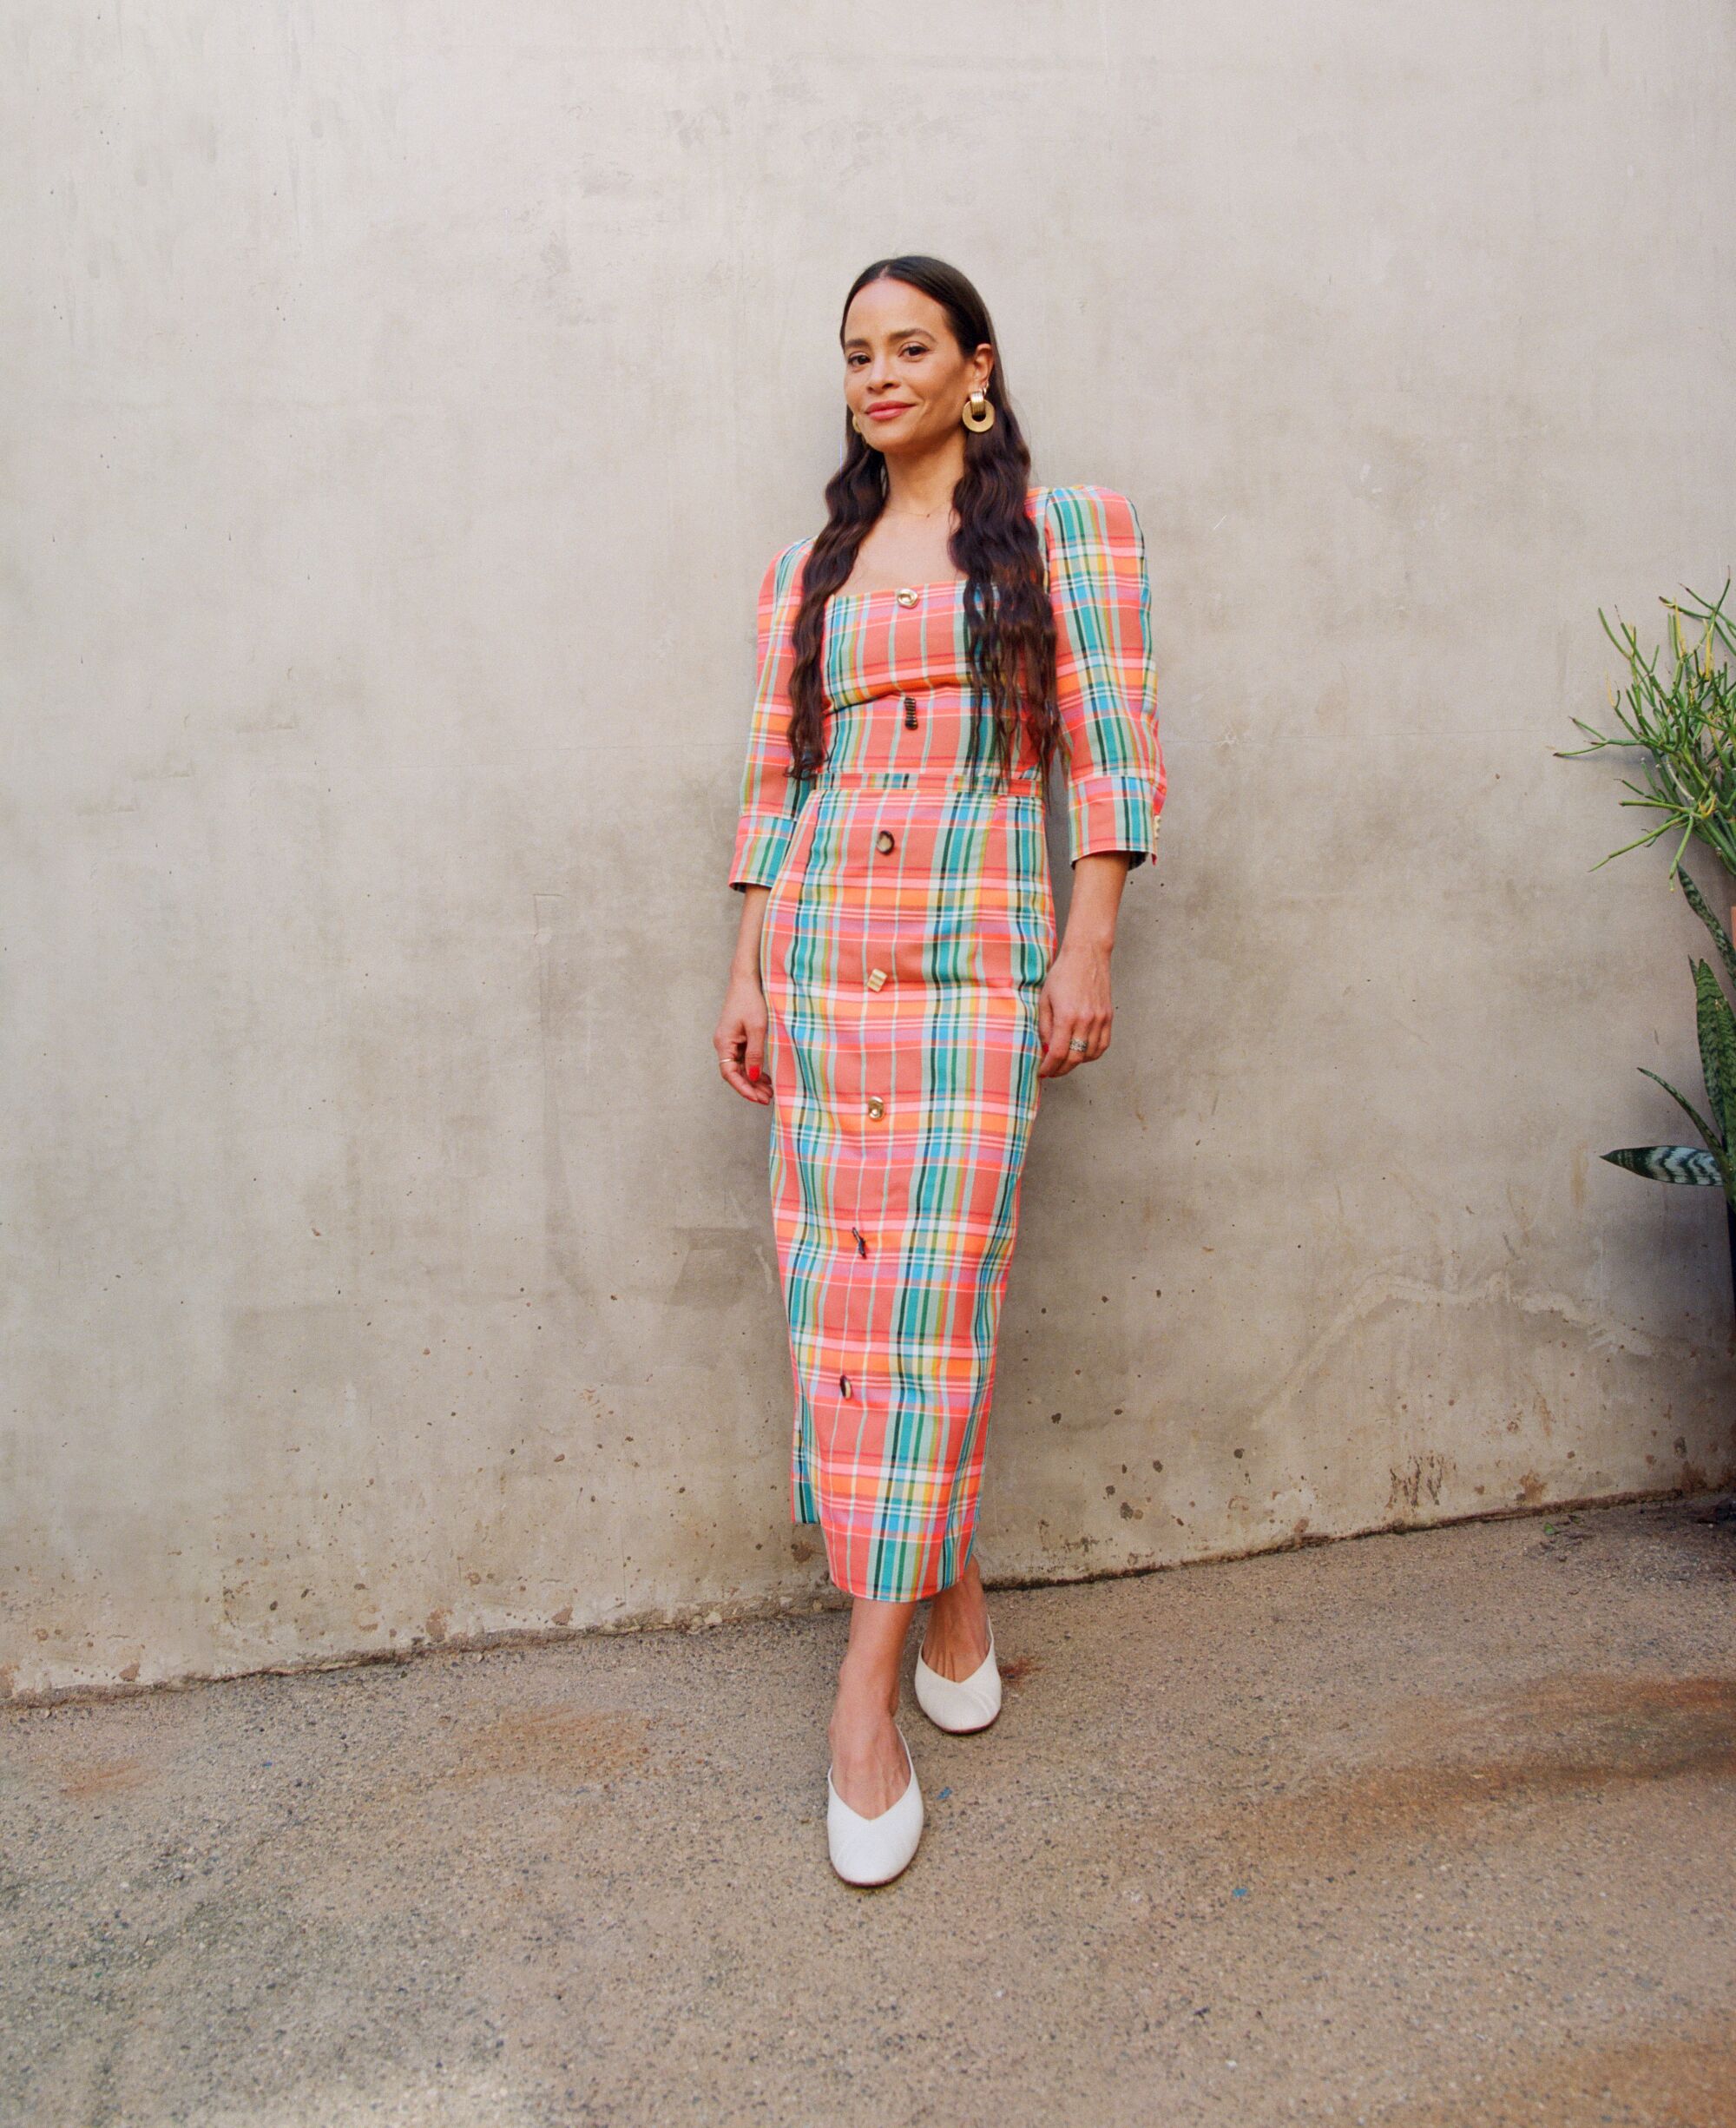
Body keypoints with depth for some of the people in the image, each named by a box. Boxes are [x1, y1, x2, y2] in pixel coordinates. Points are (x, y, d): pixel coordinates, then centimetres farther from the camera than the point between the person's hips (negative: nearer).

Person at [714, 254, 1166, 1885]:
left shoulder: (1065, 531, 6)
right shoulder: (807, 571, 17)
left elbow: (1107, 755, 0)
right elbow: (771, 784, 15)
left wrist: (1088, 952, -8)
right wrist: (748, 973, 9)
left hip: (978, 957, -4)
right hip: (821, 952, 5)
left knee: (926, 1306, -8)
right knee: (838, 1300, 3)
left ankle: (868, 1695, 0)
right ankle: (953, 1601, 23)